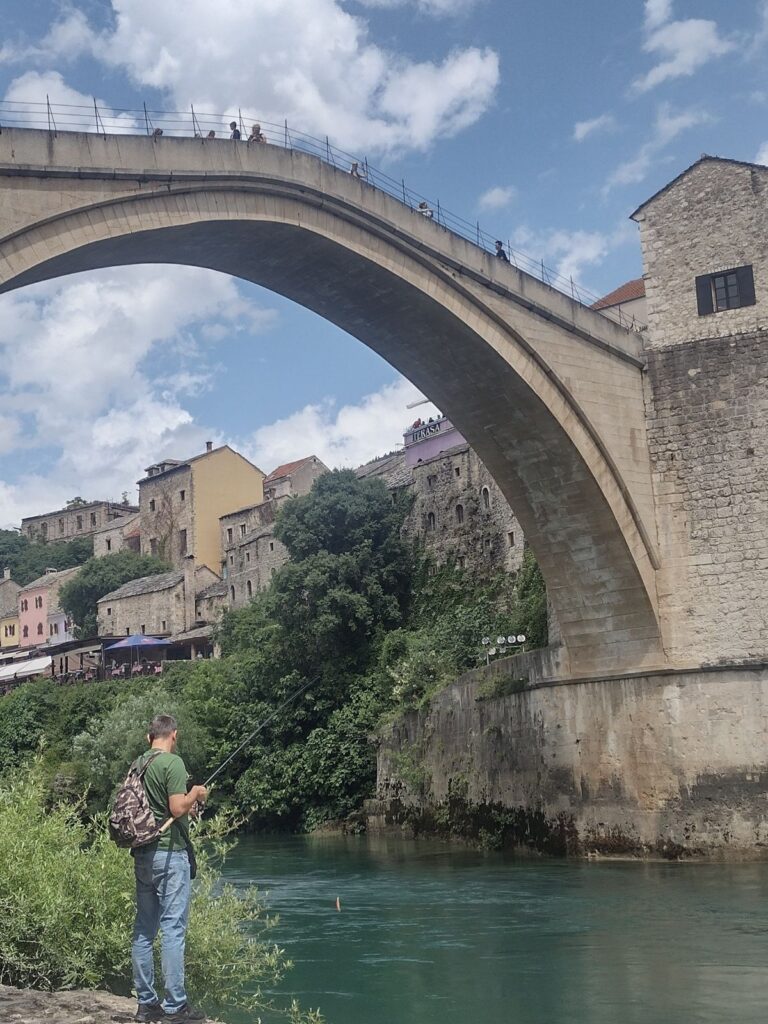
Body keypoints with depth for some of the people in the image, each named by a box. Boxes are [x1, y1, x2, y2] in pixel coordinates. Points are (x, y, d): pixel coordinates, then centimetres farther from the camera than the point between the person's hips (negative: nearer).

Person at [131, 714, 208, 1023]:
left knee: (143, 930, 10)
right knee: (173, 929, -4)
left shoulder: (137, 765, 11)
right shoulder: (172, 762, -11)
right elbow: (177, 808, -19)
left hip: (142, 855, 8)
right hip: (169, 853, -8)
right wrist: (196, 793, 0)